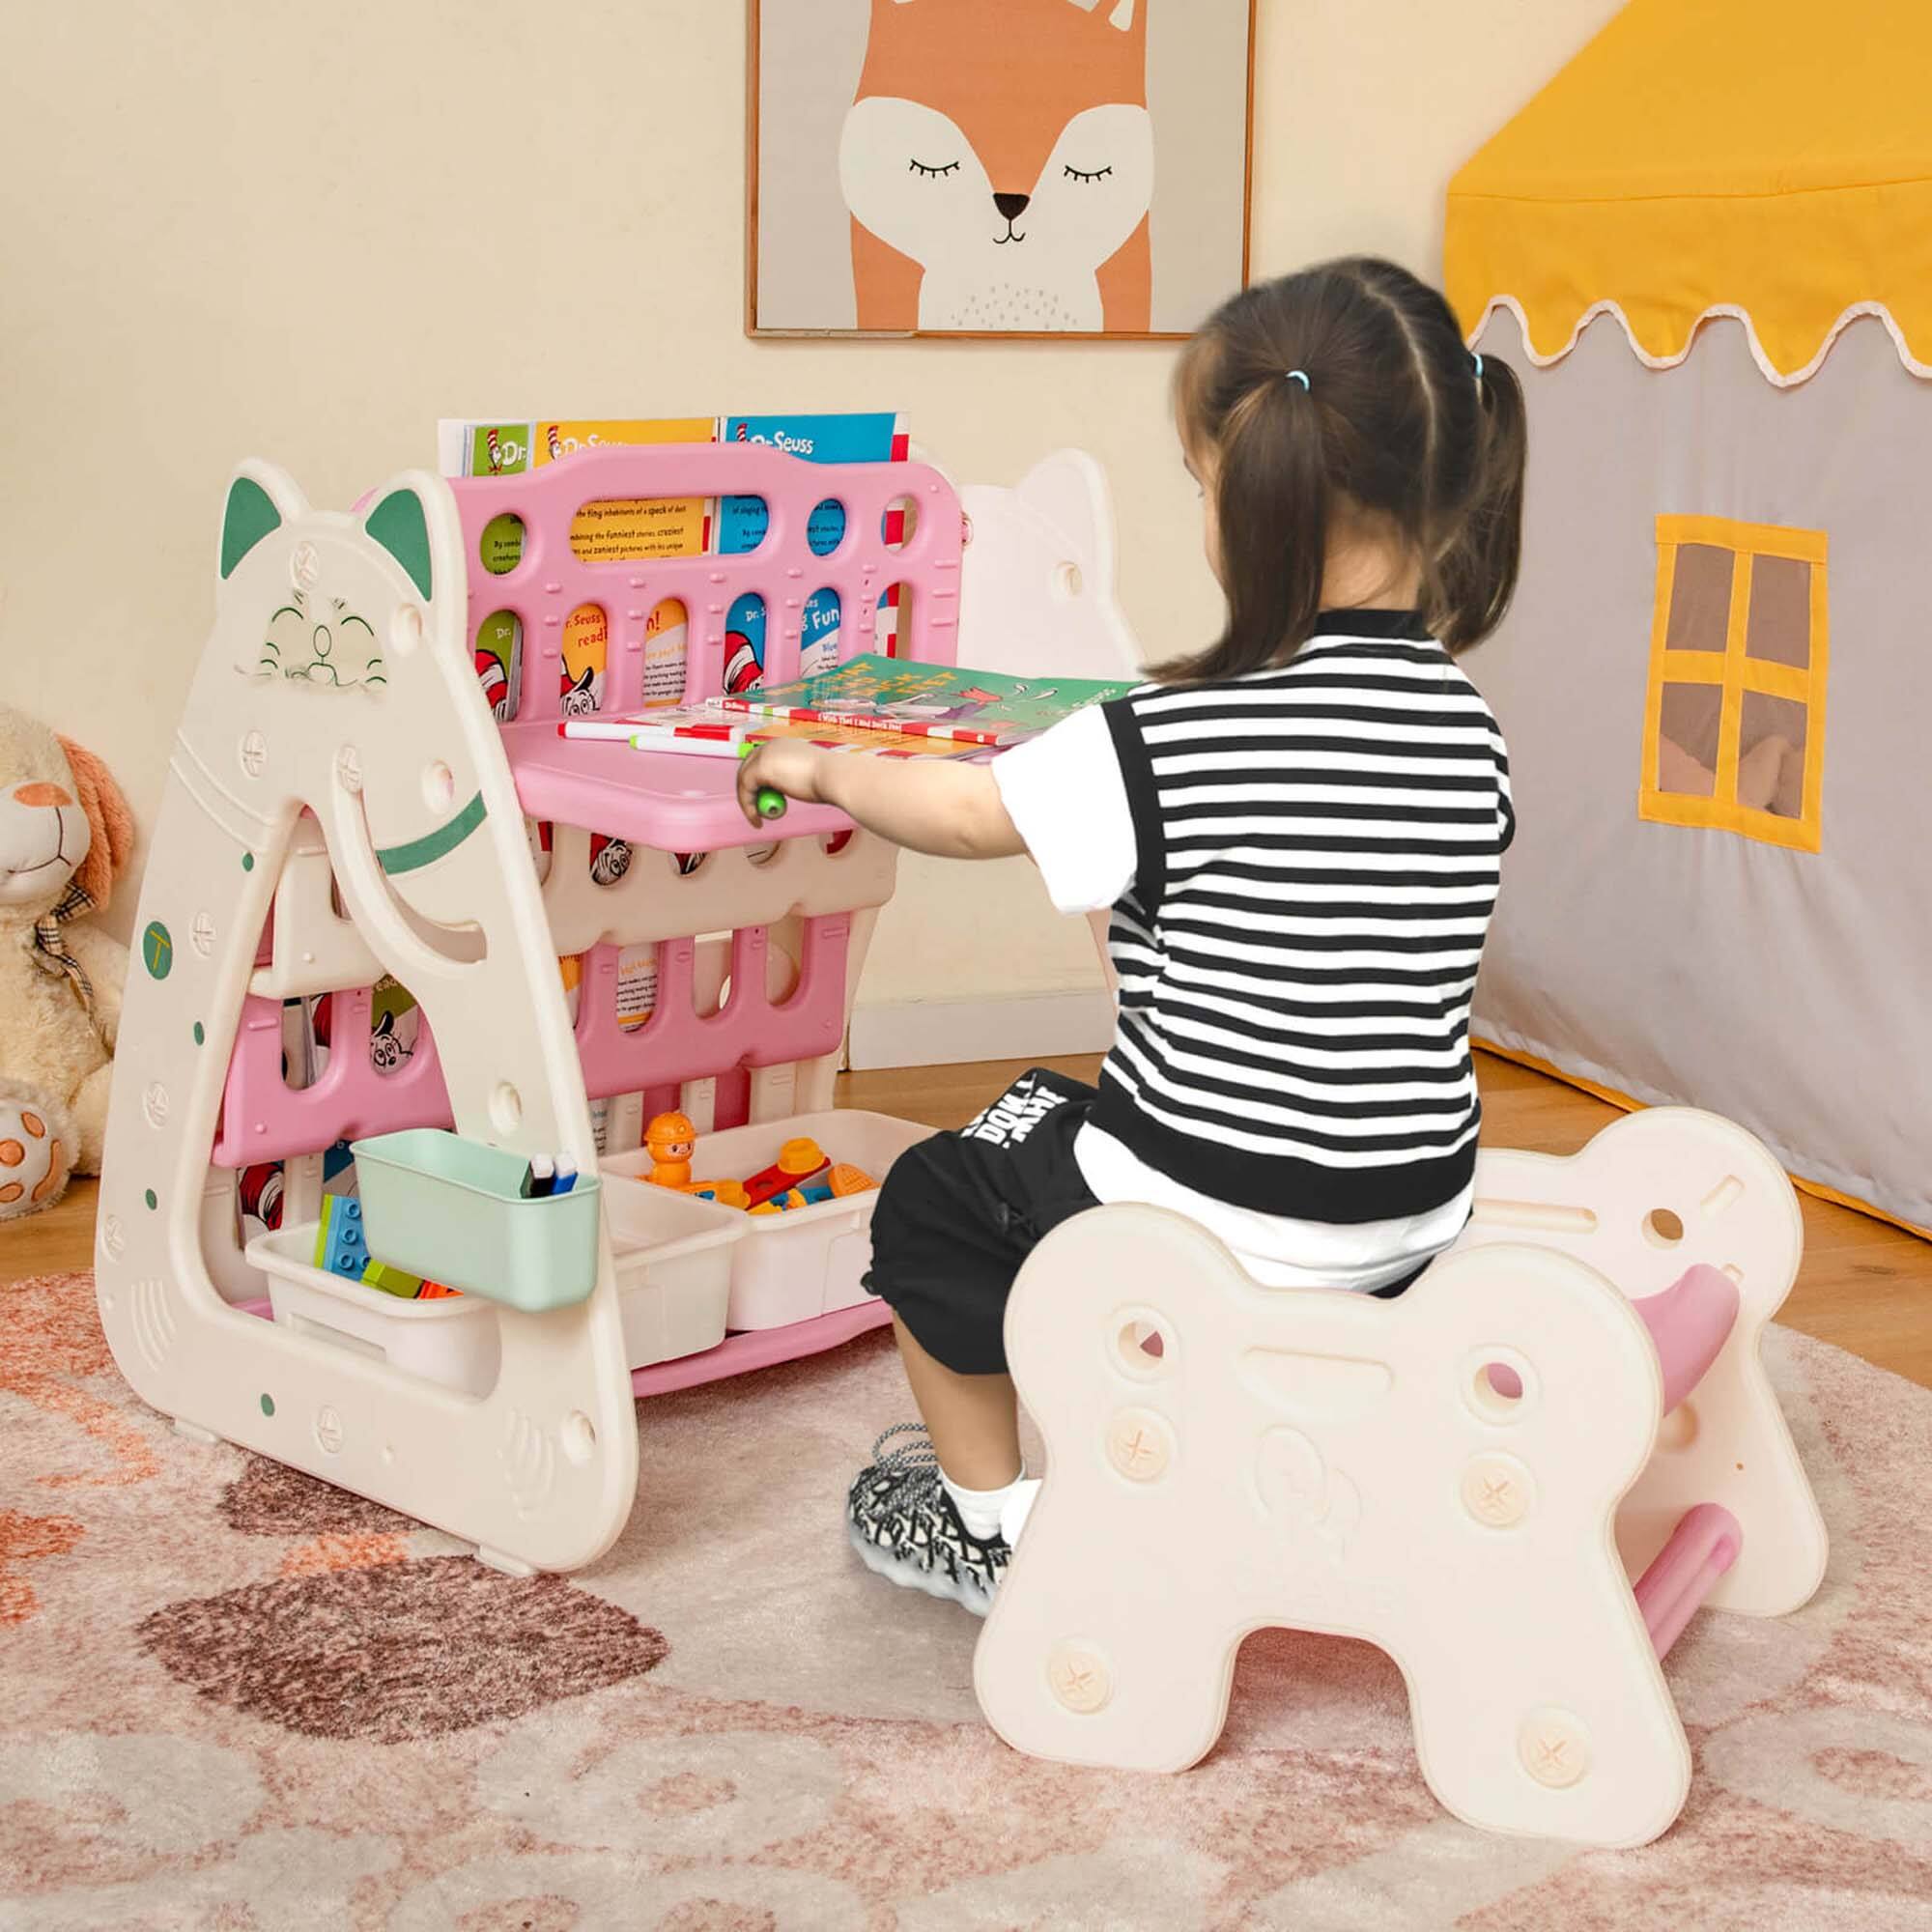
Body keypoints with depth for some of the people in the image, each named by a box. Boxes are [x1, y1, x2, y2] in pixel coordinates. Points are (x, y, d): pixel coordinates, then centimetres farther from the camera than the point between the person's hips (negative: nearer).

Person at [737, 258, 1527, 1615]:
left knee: (931, 1209, 18)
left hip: (1211, 1226, -6)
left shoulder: (1181, 741, -22)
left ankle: (990, 1524, 30)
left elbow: (965, 813, -9)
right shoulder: (1468, 730, -4)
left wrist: (821, 770, 11)